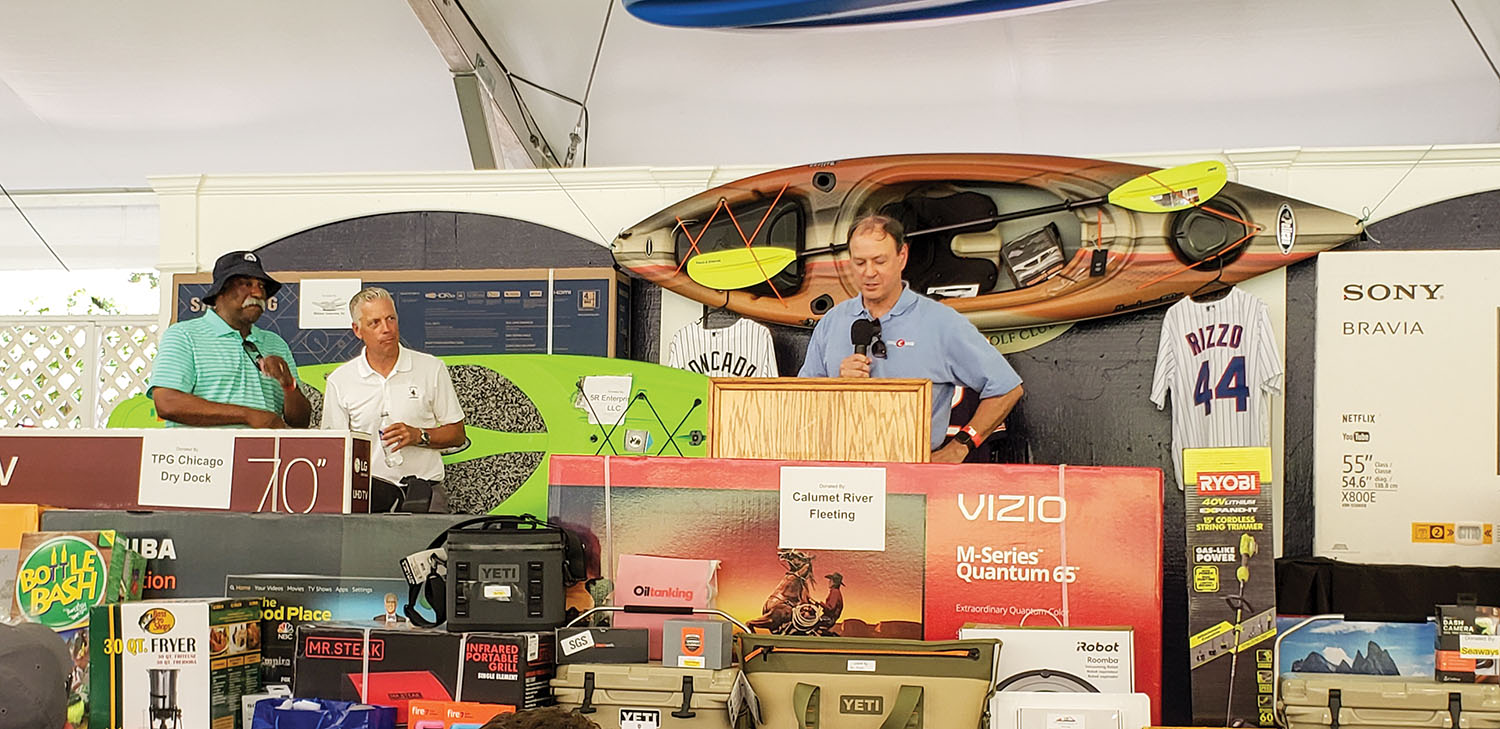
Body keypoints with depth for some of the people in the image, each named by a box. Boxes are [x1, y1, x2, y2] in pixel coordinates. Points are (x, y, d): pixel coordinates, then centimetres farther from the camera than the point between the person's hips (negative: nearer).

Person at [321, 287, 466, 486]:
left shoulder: (432, 368, 8)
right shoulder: (339, 381, 9)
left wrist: (419, 436, -8)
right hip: (367, 483, 1)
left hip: (423, 482, 0)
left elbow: (457, 435, 9)